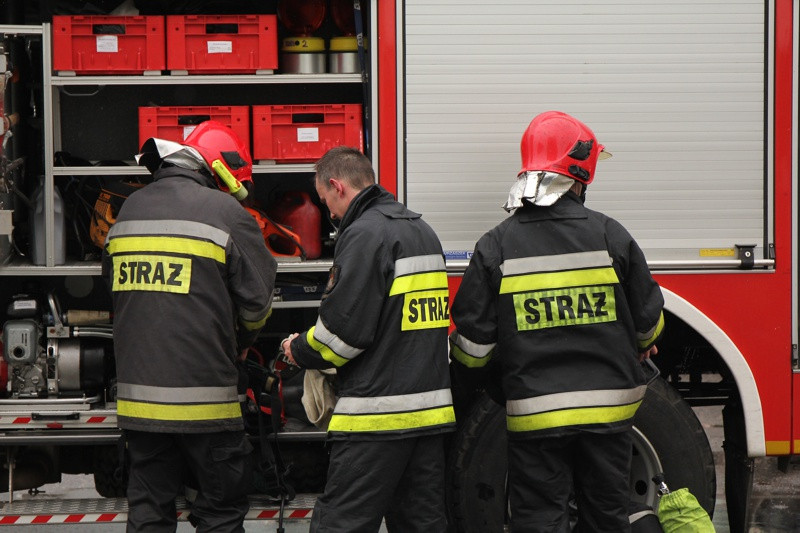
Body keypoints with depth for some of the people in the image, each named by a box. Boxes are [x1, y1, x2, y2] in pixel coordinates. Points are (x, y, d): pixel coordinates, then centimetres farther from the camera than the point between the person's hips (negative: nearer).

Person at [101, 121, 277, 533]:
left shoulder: (129, 210, 10)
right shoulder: (226, 213, -7)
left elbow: (115, 288, 17)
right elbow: (257, 299, -5)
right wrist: (240, 344, 16)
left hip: (137, 397, 5)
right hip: (203, 400, -5)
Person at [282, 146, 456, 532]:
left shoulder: (365, 233, -11)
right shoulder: (423, 232, 17)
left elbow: (344, 329, -16)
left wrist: (300, 351, 2)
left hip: (378, 416, -9)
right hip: (431, 410, 9)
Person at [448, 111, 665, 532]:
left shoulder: (496, 246, -7)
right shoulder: (610, 236, -5)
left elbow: (473, 342, -5)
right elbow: (648, 317, 5)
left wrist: (463, 379, 17)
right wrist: (643, 345, 29)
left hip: (534, 412, -1)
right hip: (608, 406, 2)